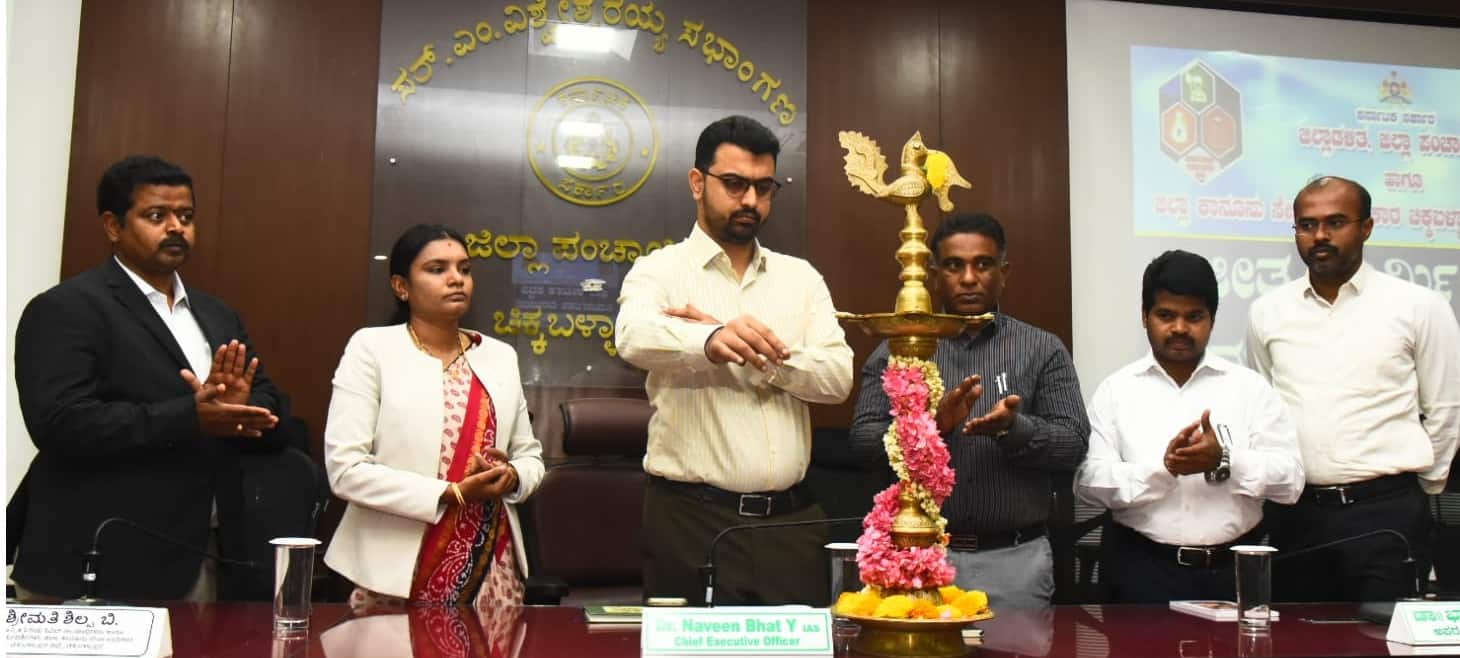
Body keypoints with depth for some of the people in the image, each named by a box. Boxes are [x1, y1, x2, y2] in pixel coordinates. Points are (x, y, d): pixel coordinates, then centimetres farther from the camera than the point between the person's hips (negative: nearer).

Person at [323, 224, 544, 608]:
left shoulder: (500, 356, 11)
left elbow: (530, 455, 15)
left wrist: (511, 476, -9)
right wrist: (452, 493, -17)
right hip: (398, 571, -3)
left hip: (491, 565, 4)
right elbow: (345, 468, -11)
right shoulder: (371, 347, -3)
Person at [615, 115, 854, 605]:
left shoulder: (800, 277, 12)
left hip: (791, 520, 4)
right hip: (692, 520, -3)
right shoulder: (660, 270, 1)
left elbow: (838, 377, -1)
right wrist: (711, 341, -43)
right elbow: (635, 337, -22)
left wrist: (744, 345, -15)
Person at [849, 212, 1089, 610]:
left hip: (1014, 558, 0)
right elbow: (863, 442, -2)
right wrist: (933, 424, -18)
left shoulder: (1042, 350, 6)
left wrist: (1013, 428, -20)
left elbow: (1074, 446, -1)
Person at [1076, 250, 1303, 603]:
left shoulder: (1250, 386, 6)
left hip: (1234, 567, 1)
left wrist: (1224, 461, -20)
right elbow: (1089, 480, -6)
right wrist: (1163, 467, -21)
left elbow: (1290, 478, -2)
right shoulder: (1116, 389, 3)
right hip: (1142, 567, -1)